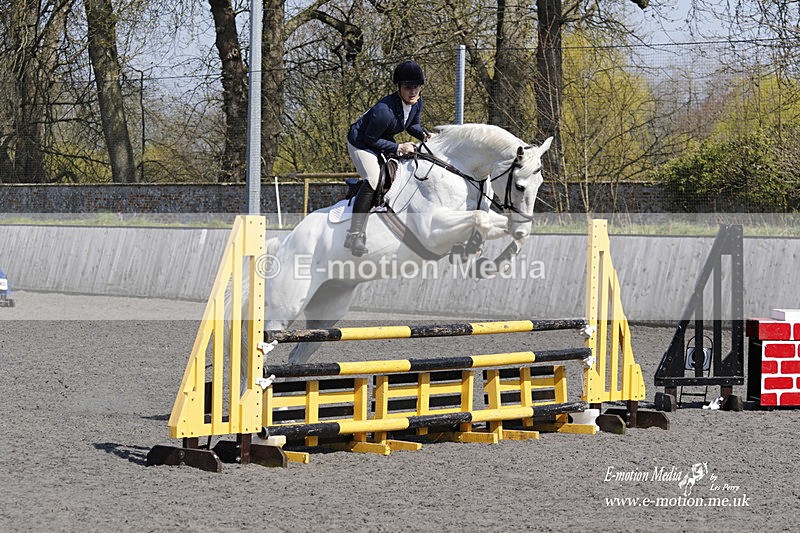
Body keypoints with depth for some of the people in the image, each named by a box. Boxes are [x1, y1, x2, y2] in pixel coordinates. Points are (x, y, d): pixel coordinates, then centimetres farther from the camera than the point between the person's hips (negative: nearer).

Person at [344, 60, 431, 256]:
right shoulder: (384, 111, -38)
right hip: (361, 142, -9)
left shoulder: (417, 102, -13)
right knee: (373, 179, -27)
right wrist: (397, 148, -27)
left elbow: (413, 124, 6)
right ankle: (354, 234, -29)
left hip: (383, 140, 9)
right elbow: (370, 139, -27)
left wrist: (423, 134, -14)